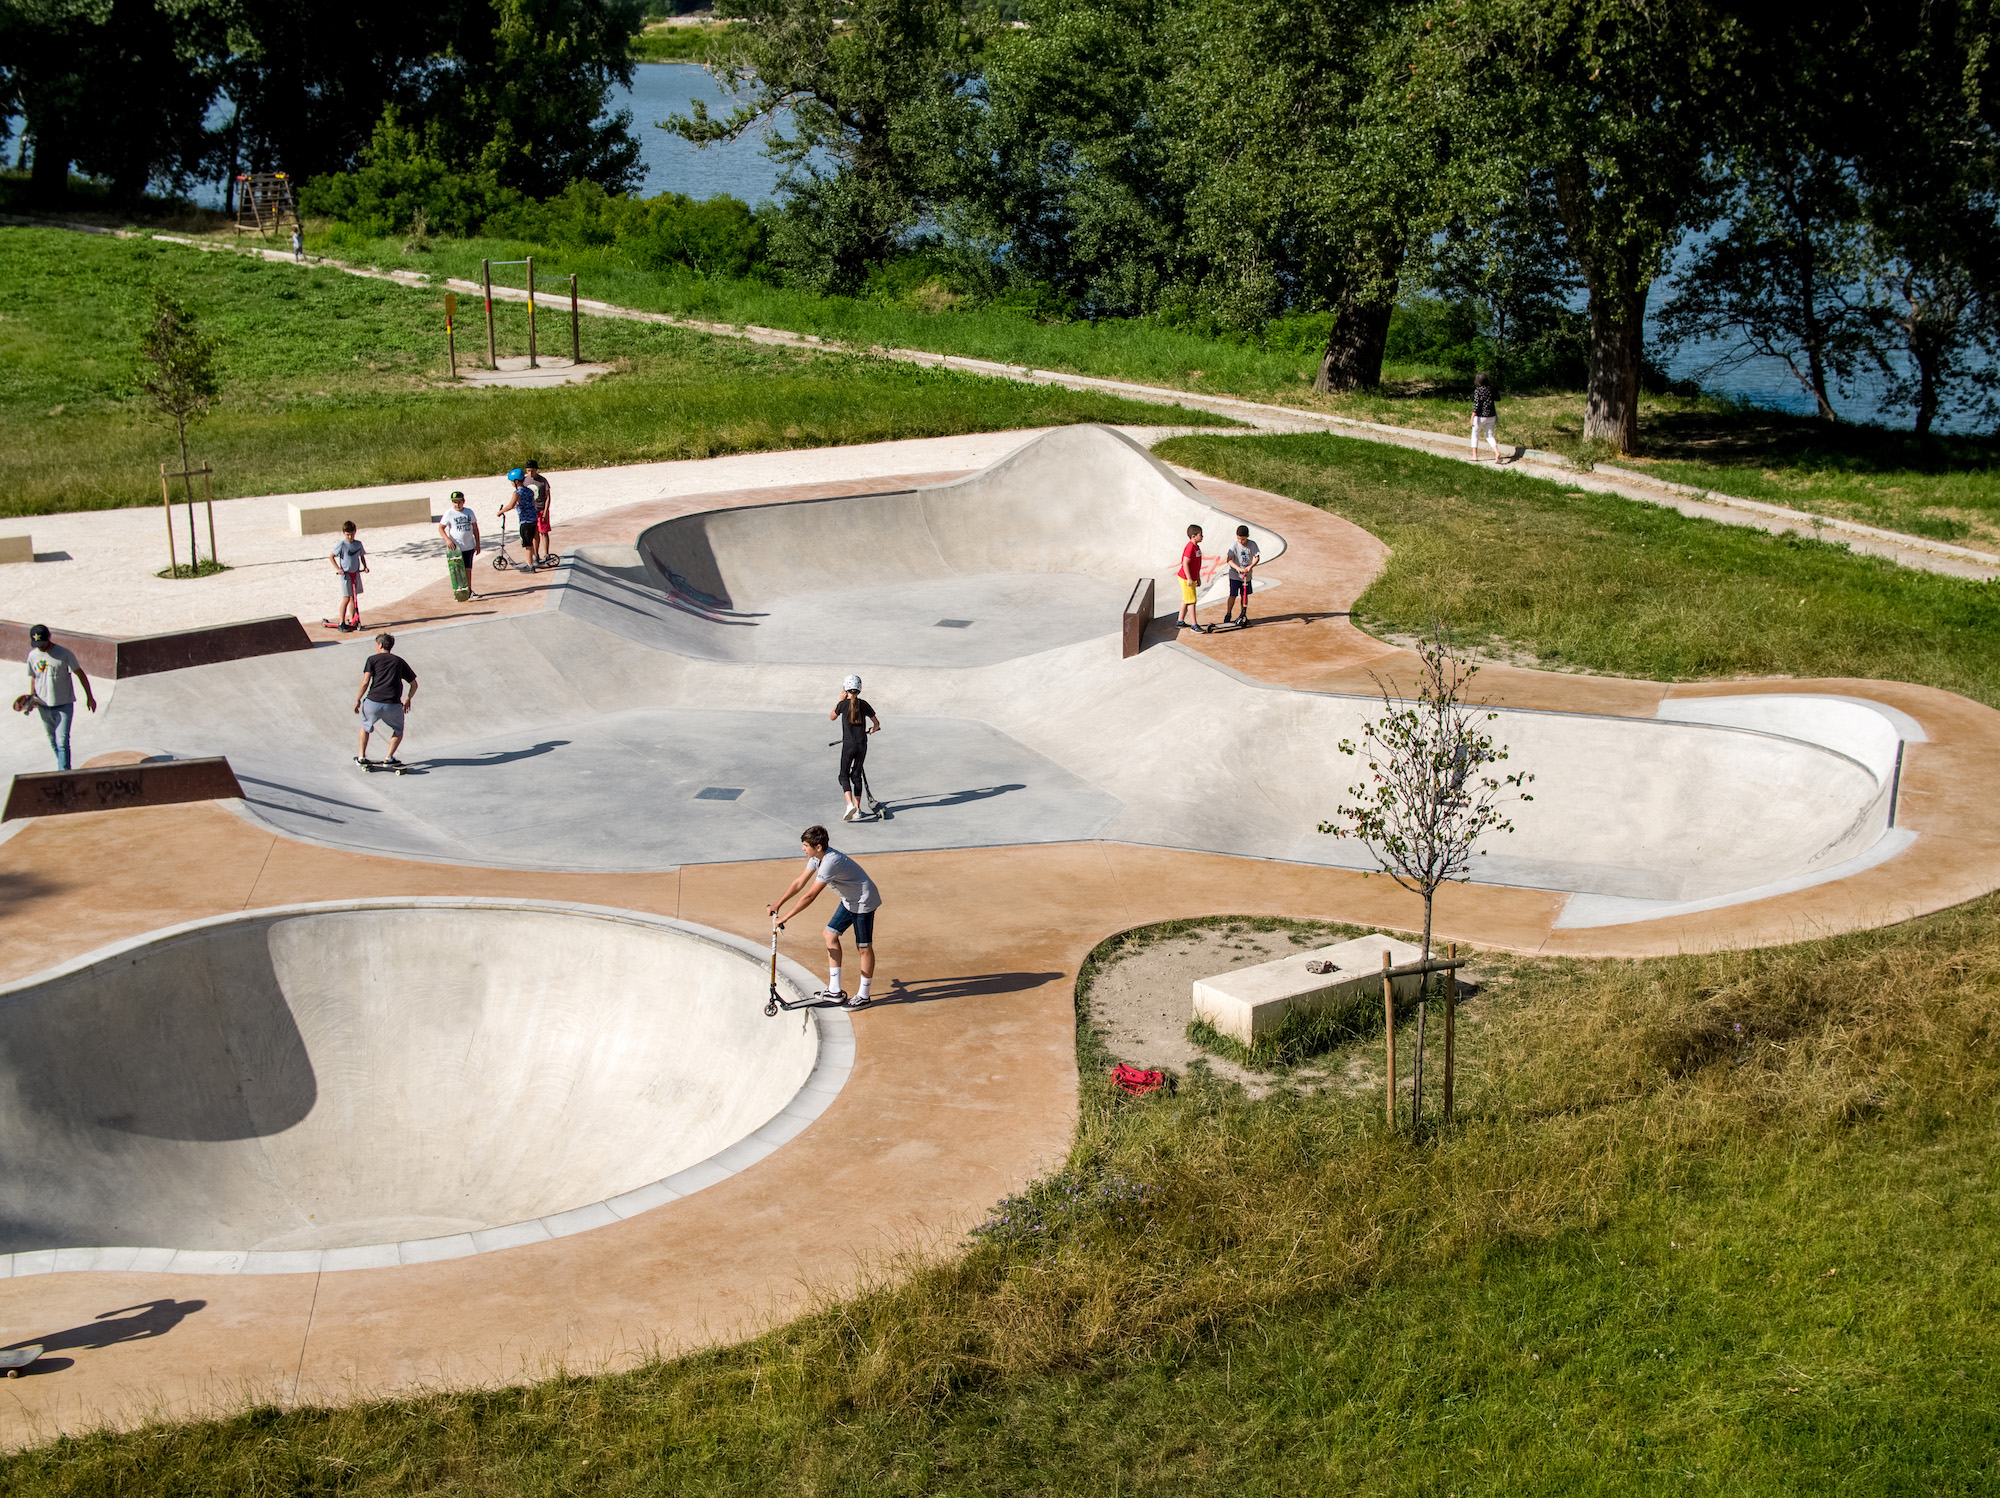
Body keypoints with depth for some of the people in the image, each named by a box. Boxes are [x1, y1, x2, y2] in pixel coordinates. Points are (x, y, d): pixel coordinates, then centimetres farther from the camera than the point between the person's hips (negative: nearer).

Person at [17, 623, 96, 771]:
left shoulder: (64, 654, -12)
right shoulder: (33, 656, 2)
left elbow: (80, 673, -5)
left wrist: (89, 697, -3)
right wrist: (31, 698, 4)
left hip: (64, 705, -5)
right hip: (43, 706, 5)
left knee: (62, 742, -12)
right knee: (53, 742, 14)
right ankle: (62, 768, 29)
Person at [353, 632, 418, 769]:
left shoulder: (372, 659, 9)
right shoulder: (400, 661, 17)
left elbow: (365, 682, -3)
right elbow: (414, 684, 20)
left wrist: (357, 700, 7)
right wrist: (408, 699, 35)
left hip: (373, 702, -1)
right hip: (393, 705, 1)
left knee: (365, 726, 28)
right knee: (398, 731, 25)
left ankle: (361, 757, 25)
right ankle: (389, 758, 12)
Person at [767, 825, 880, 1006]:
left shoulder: (830, 862, -32)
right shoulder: (816, 858, -3)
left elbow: (810, 896, -30)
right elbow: (800, 882, 9)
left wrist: (785, 917, -24)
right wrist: (778, 904, 6)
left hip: (864, 901, -10)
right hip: (849, 901, 10)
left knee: (863, 947, 0)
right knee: (831, 935, 10)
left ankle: (863, 996, 12)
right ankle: (834, 991, 15)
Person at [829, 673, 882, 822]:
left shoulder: (843, 704, -7)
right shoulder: (864, 704, 2)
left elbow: (831, 717, 12)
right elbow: (877, 723, 10)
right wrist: (872, 730, 32)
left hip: (848, 745, -3)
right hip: (862, 745, 3)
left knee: (844, 775, 5)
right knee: (856, 775, 14)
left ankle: (850, 804, -18)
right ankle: (857, 809, 13)